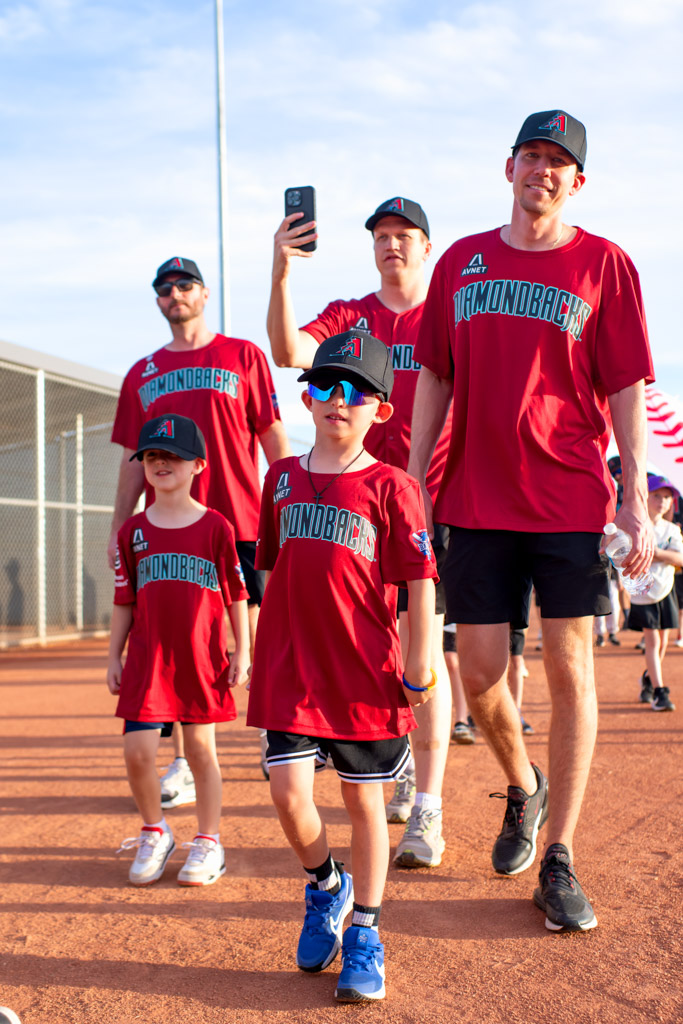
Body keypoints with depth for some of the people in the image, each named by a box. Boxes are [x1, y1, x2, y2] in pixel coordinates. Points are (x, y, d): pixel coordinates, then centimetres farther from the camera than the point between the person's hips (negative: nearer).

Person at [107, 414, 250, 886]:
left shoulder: (216, 526, -1)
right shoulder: (133, 530, 6)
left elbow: (236, 594, 2)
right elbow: (124, 600, 10)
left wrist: (242, 651, -1)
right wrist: (114, 656, 9)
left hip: (203, 657, -2)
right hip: (147, 657, 2)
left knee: (201, 749, 6)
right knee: (137, 750, -4)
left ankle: (208, 843, 21)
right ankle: (154, 834, 20)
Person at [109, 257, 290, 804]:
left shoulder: (243, 355, 7)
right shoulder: (142, 374, 16)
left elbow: (274, 438, 3)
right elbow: (134, 459, 16)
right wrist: (118, 529, 8)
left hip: (240, 520, -3)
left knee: (257, 635, 1)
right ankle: (184, 764, 8)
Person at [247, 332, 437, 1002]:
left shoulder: (390, 486, -4)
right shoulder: (282, 478, 9)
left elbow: (421, 581, -5)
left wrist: (418, 667, -9)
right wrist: (261, 654, 17)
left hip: (366, 672, -3)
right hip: (291, 670, 3)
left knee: (364, 799, 7)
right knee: (287, 790, -4)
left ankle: (365, 933, 23)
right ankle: (325, 888, 26)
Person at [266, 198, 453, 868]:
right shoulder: (347, 315, 11)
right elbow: (291, 352, -10)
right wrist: (281, 273, -24)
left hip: (431, 497, -3)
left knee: (423, 645, -9)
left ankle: (428, 811, -7)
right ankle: (402, 768, 32)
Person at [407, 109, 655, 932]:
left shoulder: (603, 264, 3)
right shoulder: (461, 261, 12)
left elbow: (625, 392, 0)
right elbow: (434, 378, 14)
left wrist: (636, 503, -7)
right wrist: (412, 479, 8)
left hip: (572, 500, -2)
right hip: (476, 500, 3)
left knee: (568, 669, -1)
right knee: (479, 671, 2)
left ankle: (559, 863, 8)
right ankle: (522, 789, 32)